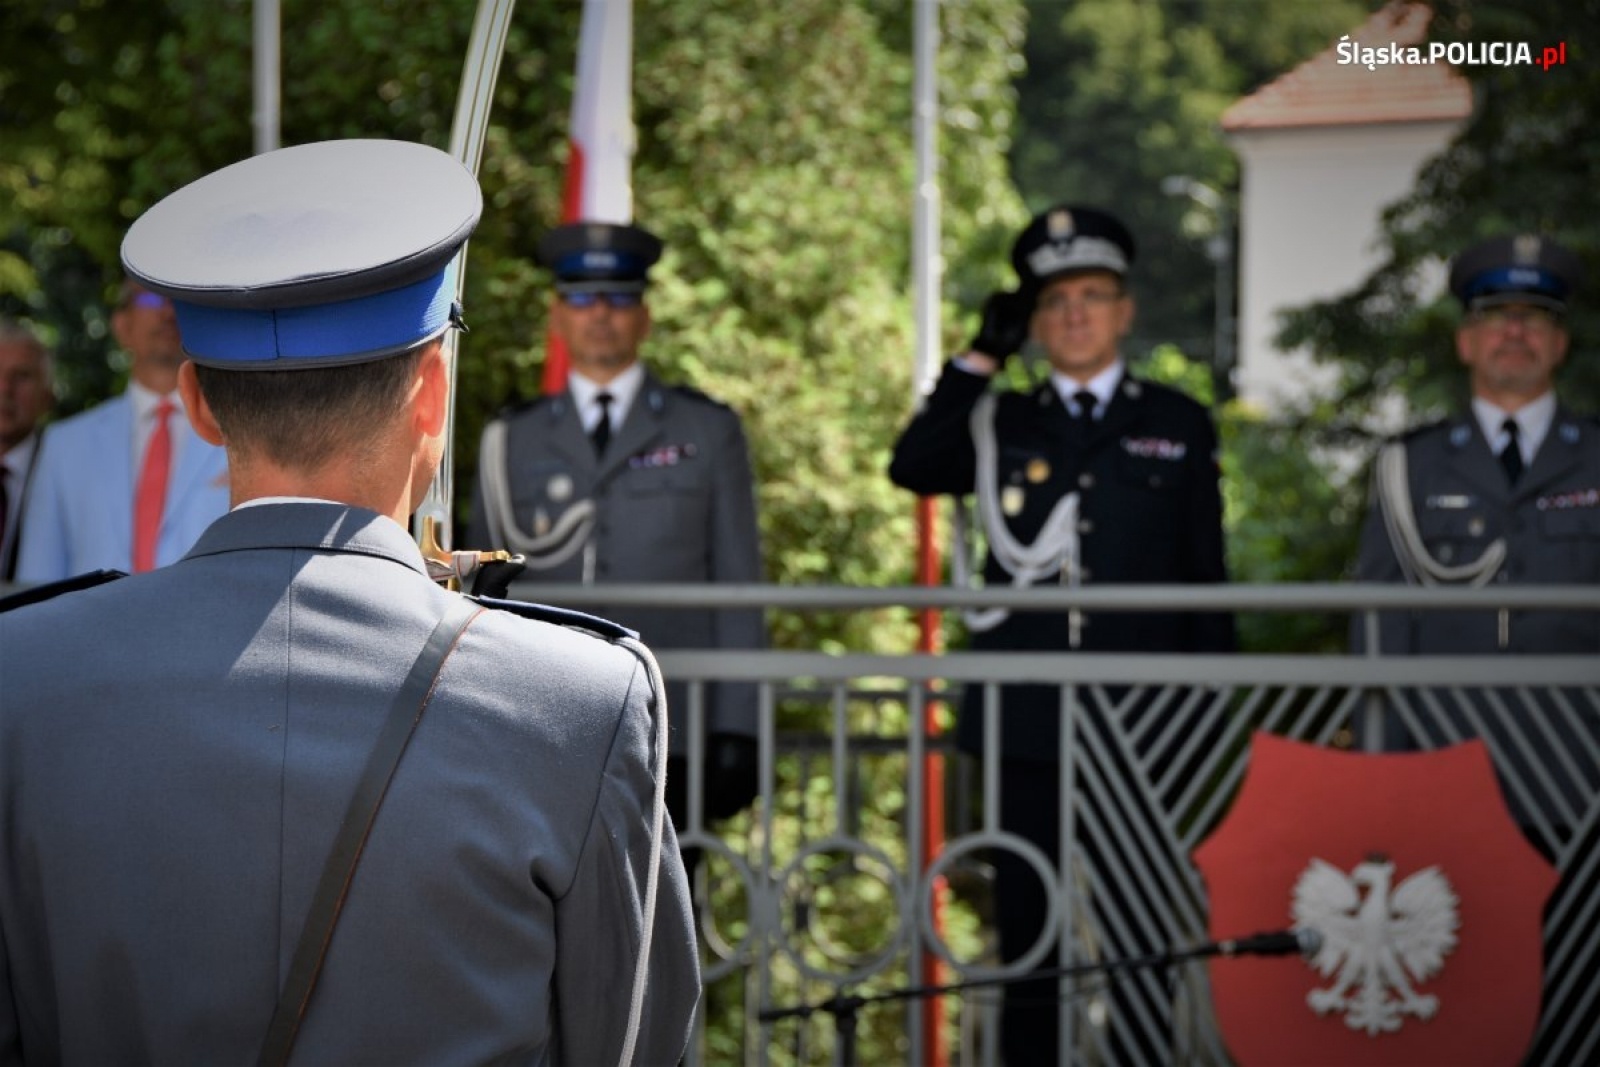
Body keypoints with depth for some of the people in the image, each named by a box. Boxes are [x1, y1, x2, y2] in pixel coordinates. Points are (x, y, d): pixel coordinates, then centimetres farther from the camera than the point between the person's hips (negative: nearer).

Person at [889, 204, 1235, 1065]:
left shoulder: (1179, 426, 10)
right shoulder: (1001, 426, 13)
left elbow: (1204, 575, 8)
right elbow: (911, 469, -6)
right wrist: (982, 355, -4)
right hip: (1028, 722, 2)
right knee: (1026, 934, 5)